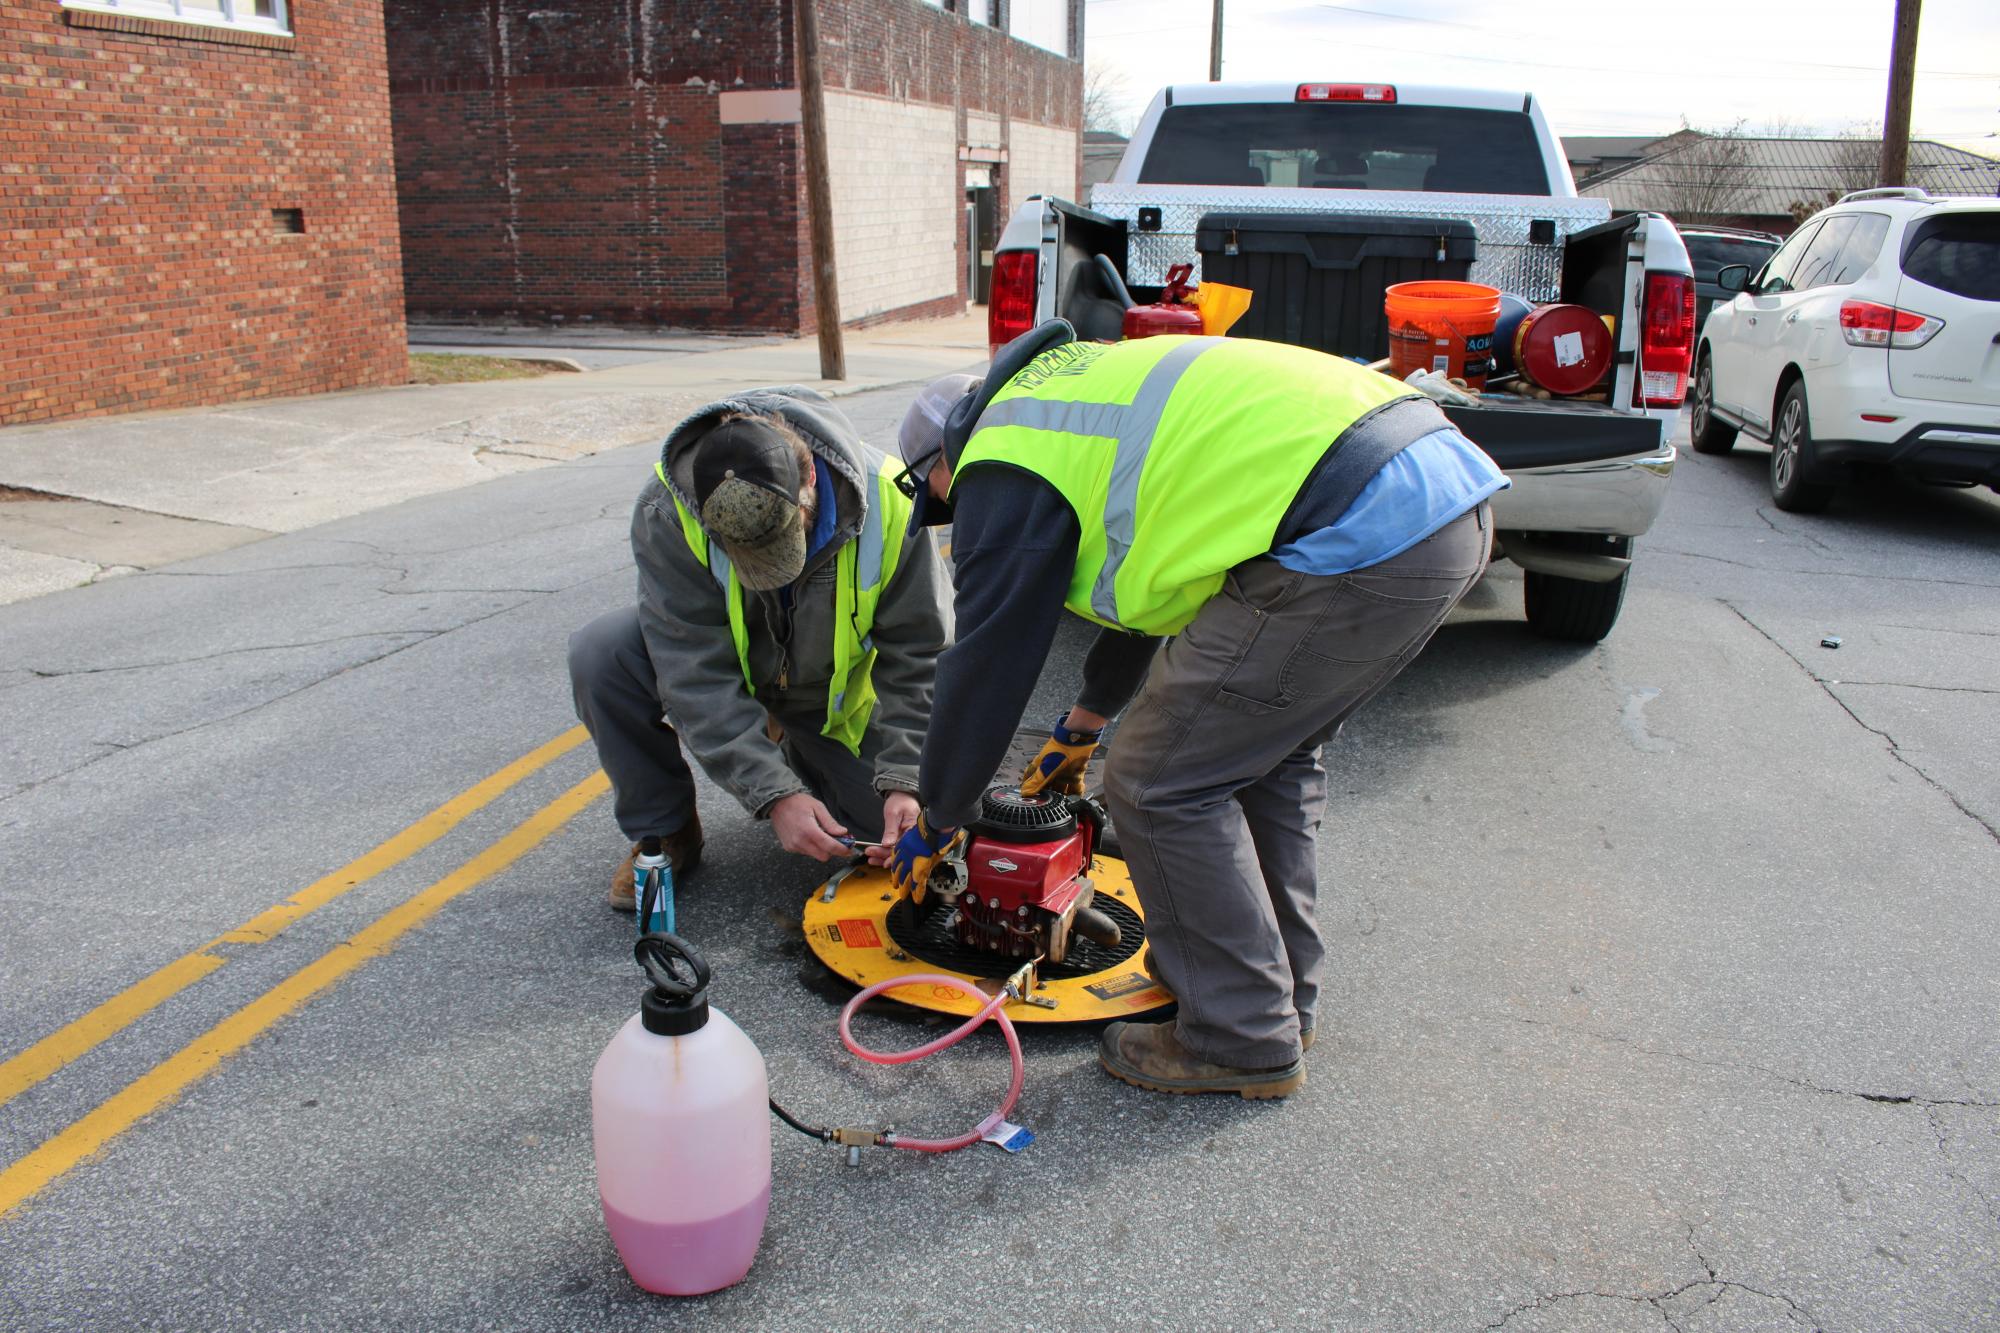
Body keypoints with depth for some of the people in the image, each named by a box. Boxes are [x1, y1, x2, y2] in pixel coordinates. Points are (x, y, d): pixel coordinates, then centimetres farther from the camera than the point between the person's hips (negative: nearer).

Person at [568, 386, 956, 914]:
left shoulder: (887, 501, -30)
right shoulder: (668, 509, -32)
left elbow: (915, 657, -21)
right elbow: (698, 673, -33)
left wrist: (903, 784, -29)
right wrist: (776, 796, -39)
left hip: (834, 692, 1)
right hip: (723, 658, 0)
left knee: (901, 822, -15)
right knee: (600, 654, -29)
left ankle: (796, 748, 18)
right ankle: (662, 831, -6)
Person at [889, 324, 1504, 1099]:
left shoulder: (1004, 465, 4)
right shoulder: (1081, 399, 32)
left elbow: (986, 660, 6)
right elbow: (1157, 565, 43)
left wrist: (937, 821, 21)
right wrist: (1084, 723, 53)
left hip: (1354, 536, -10)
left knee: (1161, 782, 3)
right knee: (1269, 749, 26)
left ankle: (1245, 1039, 16)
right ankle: (1282, 992, 38)